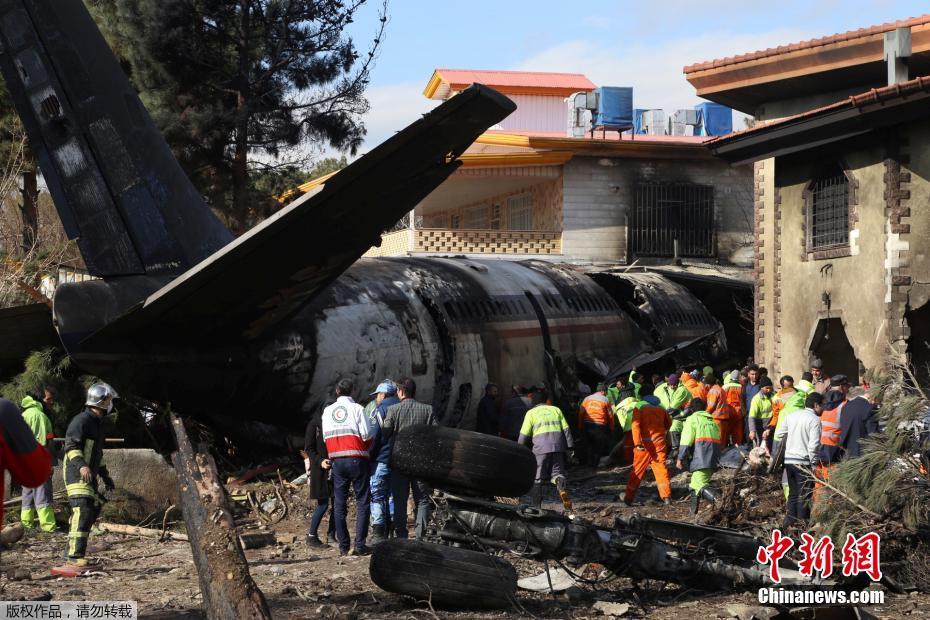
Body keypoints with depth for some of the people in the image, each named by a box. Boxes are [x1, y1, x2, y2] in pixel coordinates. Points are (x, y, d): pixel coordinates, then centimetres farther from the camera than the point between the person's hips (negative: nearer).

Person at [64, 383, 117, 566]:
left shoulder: (97, 423, 19)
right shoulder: (82, 420, -12)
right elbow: (71, 446, -22)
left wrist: (105, 475, 30)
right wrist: (81, 465, -35)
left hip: (89, 475, 10)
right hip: (76, 473, -10)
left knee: (93, 510, 10)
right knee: (82, 511, -19)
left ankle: (75, 552, 17)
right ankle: (75, 555, -23)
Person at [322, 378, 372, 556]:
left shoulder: (327, 411, 7)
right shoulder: (357, 408, -6)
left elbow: (325, 437, 7)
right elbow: (367, 436, -9)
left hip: (337, 460, 4)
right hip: (357, 459, -4)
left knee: (339, 504, 8)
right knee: (362, 502, 2)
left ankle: (343, 546, 6)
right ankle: (359, 545, -6)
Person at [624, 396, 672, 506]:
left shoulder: (639, 407, 0)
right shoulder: (661, 408, 10)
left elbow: (635, 425, -13)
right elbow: (668, 424, 21)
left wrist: (637, 442, -21)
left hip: (644, 443, -2)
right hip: (659, 442, 2)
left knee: (638, 469, 4)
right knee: (661, 468, 7)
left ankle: (628, 498, 8)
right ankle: (666, 497, 1)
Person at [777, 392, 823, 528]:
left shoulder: (792, 416, 10)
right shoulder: (814, 419, -12)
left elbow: (779, 436, 16)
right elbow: (814, 445, -18)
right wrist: (814, 462, -11)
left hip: (788, 460, 7)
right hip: (803, 462, -7)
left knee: (793, 492, 17)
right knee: (804, 495, 3)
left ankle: (790, 521, 19)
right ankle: (801, 522, 4)